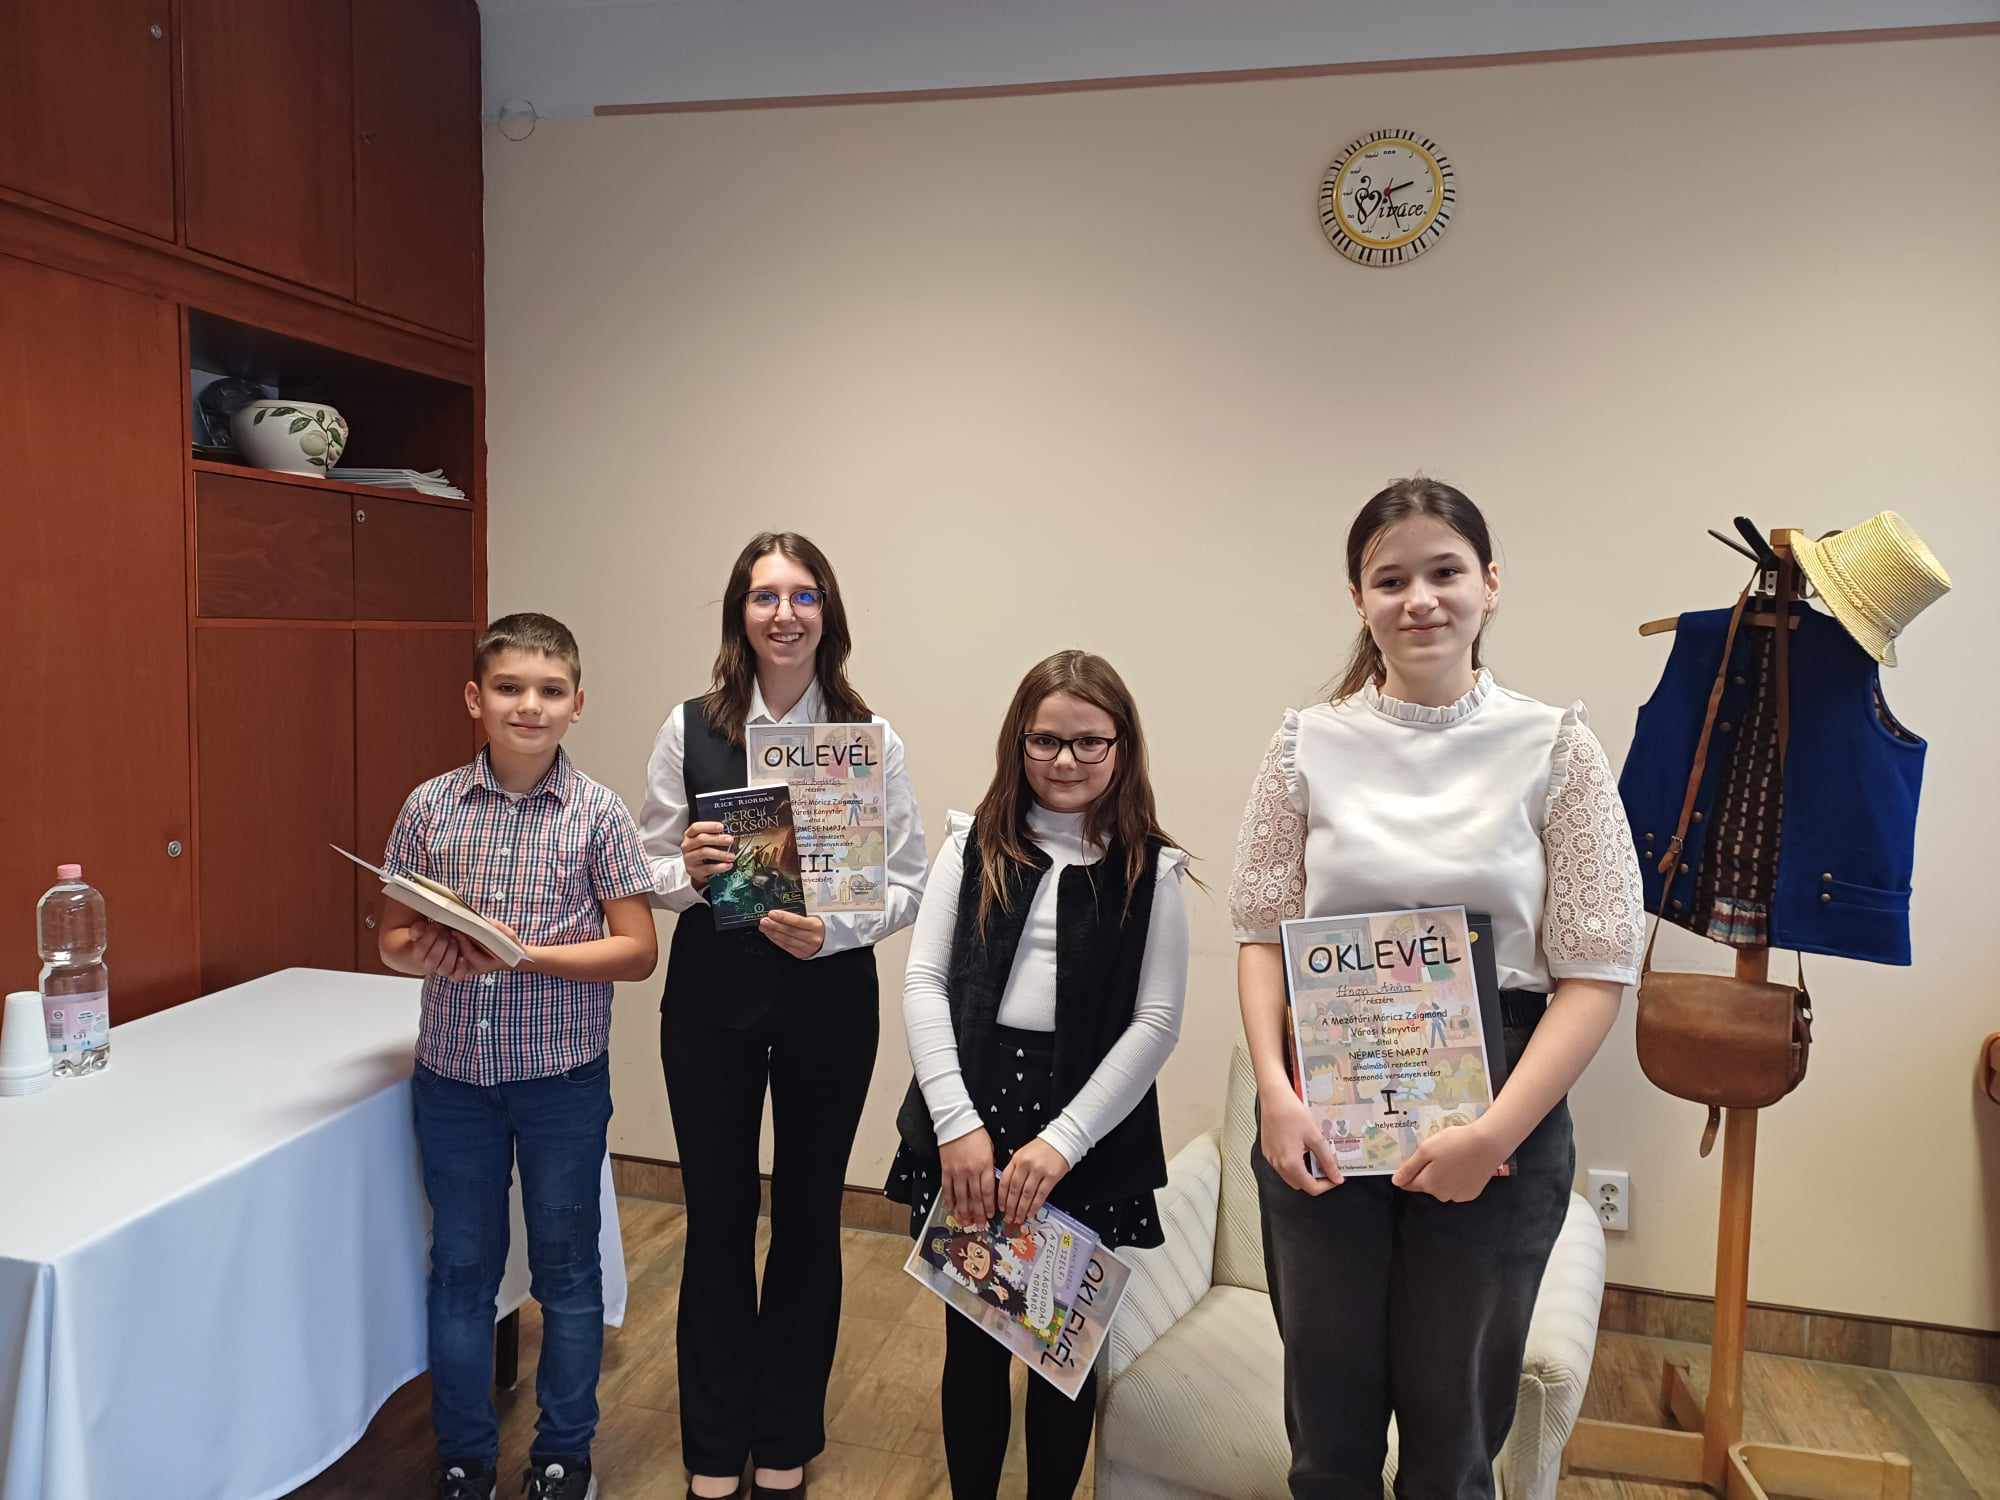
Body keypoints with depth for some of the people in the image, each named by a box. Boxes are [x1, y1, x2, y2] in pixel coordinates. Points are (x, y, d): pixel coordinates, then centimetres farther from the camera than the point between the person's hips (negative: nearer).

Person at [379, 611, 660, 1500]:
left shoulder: (599, 815, -8)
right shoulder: (430, 807, -2)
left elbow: (638, 951, -9)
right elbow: (391, 941, 5)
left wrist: (525, 954, -21)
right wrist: (426, 953, -18)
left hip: (563, 1075, -2)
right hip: (453, 1072, 2)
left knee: (566, 1268, 13)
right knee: (461, 1269, 15)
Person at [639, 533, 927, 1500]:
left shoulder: (871, 739, -4)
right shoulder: (690, 728, -1)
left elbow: (907, 884, -5)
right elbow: (649, 871, 3)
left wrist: (832, 928, -21)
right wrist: (689, 869, -18)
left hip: (829, 996, 0)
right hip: (711, 994, 1)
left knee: (809, 1216, 14)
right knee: (716, 1216, 12)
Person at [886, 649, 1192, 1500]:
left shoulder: (1151, 870, 0)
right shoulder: (973, 844, 4)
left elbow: (1157, 1021, -6)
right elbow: (924, 982, -2)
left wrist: (1062, 1141, -14)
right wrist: (958, 1122, -12)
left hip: (1089, 1137, -1)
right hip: (967, 1117, 1)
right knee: (972, 1333, 12)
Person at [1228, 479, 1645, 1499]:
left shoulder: (1554, 747, -4)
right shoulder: (1310, 744, 0)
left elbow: (1596, 971, -6)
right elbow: (1262, 932, 3)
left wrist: (1496, 1133, -16)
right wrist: (1274, 1089, -12)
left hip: (1498, 1119, -1)